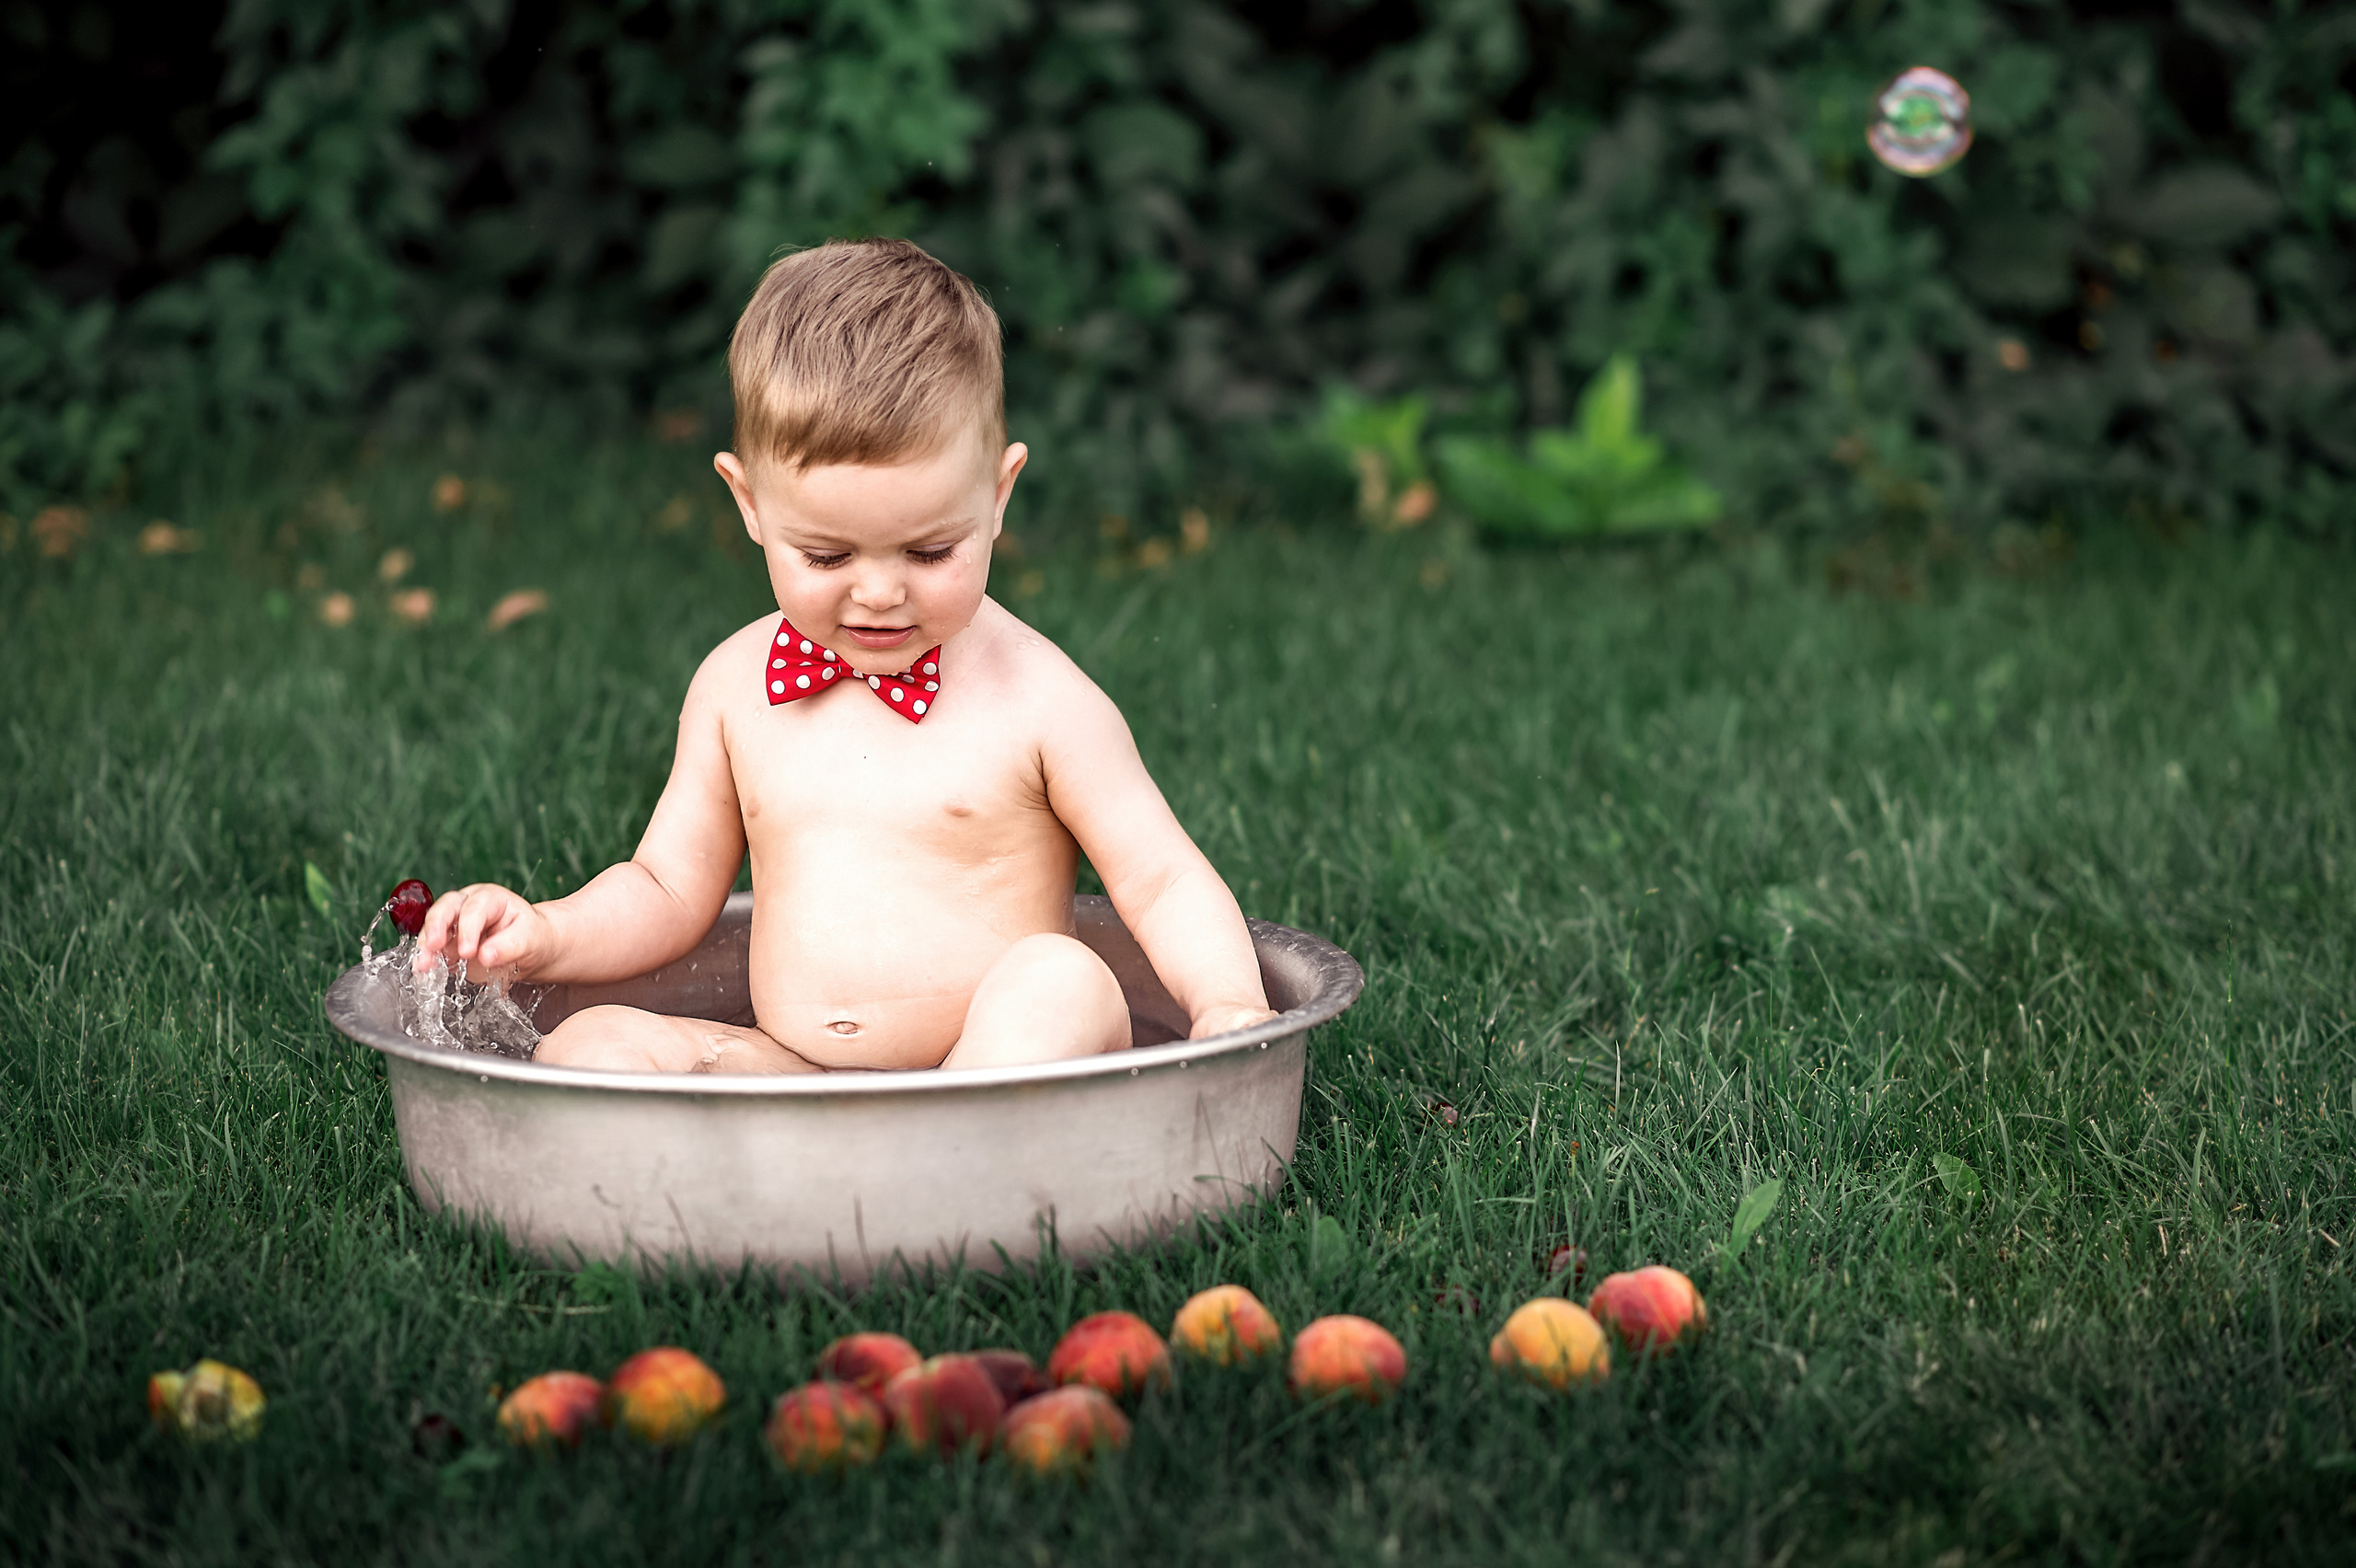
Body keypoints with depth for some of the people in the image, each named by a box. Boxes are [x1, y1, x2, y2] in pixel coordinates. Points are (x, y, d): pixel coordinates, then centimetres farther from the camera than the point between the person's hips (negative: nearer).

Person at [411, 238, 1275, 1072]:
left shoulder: (1039, 699, -5)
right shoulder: (736, 686, 8)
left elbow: (1163, 881, 0)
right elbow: (667, 891, 17)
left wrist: (1227, 1000, -20)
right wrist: (545, 934, -3)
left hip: (1005, 1079, -4)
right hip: (788, 1074, 4)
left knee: (1063, 981, -34)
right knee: (589, 1045, -18)